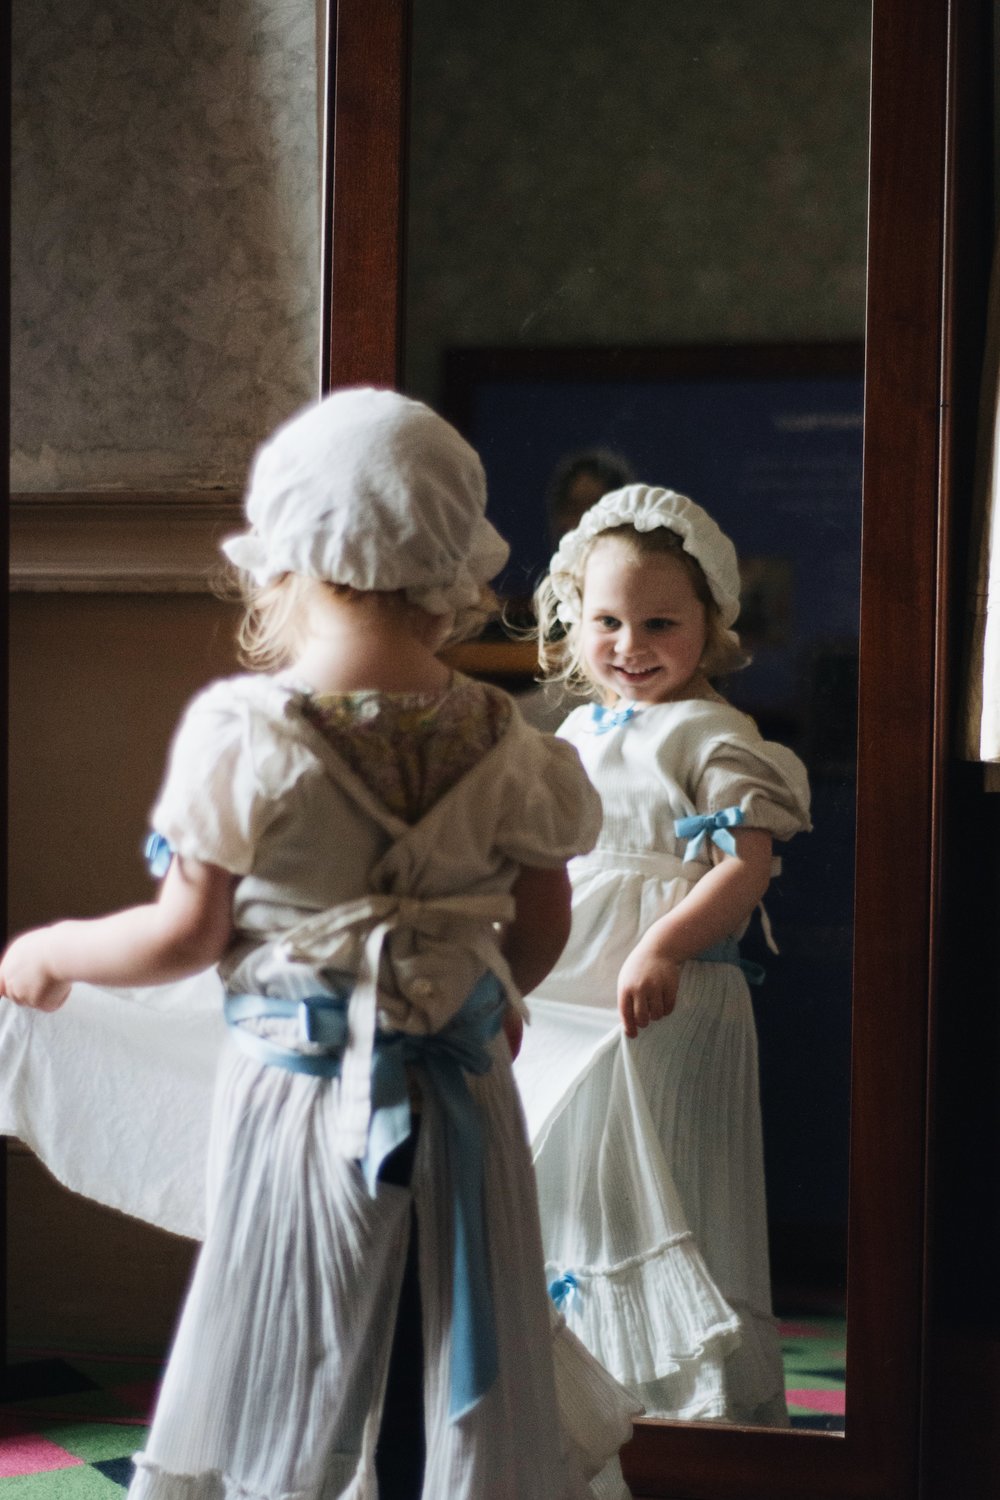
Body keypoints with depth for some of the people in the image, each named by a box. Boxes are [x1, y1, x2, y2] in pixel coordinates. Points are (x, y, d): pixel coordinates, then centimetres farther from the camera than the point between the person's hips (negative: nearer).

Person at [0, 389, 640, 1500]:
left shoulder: (241, 732, -15)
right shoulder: (500, 741, -4)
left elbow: (188, 933, -12)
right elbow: (544, 921, 7)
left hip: (302, 1097, -3)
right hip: (461, 1096, 3)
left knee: (286, 1379, 12)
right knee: (466, 1370, 16)